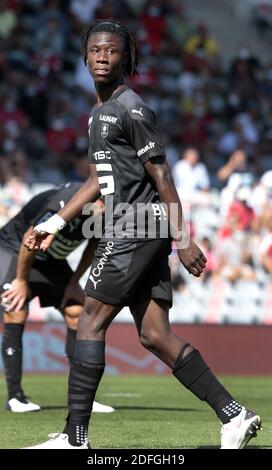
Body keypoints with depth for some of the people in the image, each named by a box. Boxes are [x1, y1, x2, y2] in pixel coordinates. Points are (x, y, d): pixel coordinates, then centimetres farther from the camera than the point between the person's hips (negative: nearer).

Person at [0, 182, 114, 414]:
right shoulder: (65, 204, -39)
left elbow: (93, 247, 4)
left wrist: (73, 282, 2)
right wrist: (22, 280, -15)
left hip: (50, 261, 7)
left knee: (77, 313, -3)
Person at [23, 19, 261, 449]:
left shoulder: (131, 110, -11)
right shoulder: (99, 113, 19)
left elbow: (161, 176, -14)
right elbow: (98, 179, 27)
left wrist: (182, 240, -16)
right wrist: (54, 224, 26)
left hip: (136, 229, -9)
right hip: (135, 232, 9)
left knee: (91, 323, -6)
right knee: (155, 337, 5)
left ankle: (75, 437, -3)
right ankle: (235, 415, 4)